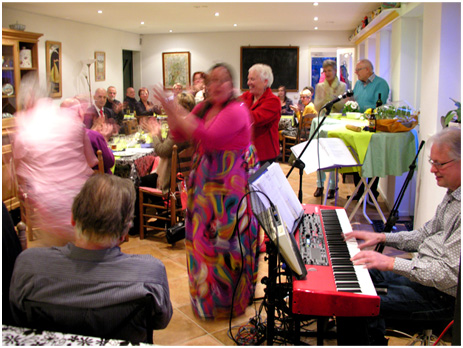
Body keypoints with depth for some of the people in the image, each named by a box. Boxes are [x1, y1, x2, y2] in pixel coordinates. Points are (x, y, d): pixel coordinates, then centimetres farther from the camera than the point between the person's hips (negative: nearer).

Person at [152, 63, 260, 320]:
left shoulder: (237, 110, -14)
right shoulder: (203, 108, 10)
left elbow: (208, 138, -26)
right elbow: (179, 135, 9)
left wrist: (177, 114, -23)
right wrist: (170, 109, -5)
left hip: (232, 182, -7)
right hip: (206, 180, 8)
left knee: (227, 238, 1)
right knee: (205, 234, 15)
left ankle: (229, 298, 20)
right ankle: (207, 292, 35)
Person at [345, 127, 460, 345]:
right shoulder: (454, 193, 6)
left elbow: (450, 274, -29)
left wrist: (391, 263, -27)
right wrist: (382, 237, 7)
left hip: (442, 294, -10)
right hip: (420, 271, 10)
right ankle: (375, 339, 26)